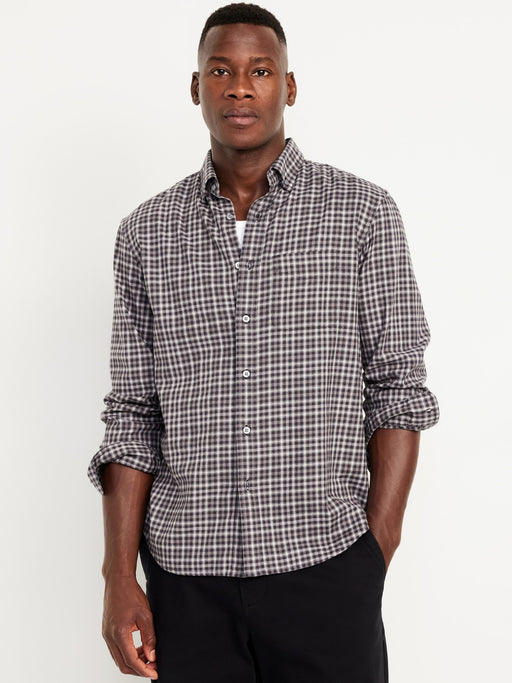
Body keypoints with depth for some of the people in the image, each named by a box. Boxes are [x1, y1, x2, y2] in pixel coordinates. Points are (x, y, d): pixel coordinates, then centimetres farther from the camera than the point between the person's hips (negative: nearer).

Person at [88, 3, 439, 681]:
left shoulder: (361, 211, 0)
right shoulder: (146, 232, 6)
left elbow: (396, 389, -1)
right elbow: (134, 414, 6)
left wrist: (378, 552, -7)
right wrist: (120, 576, 0)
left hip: (323, 559, -1)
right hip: (185, 574, 2)